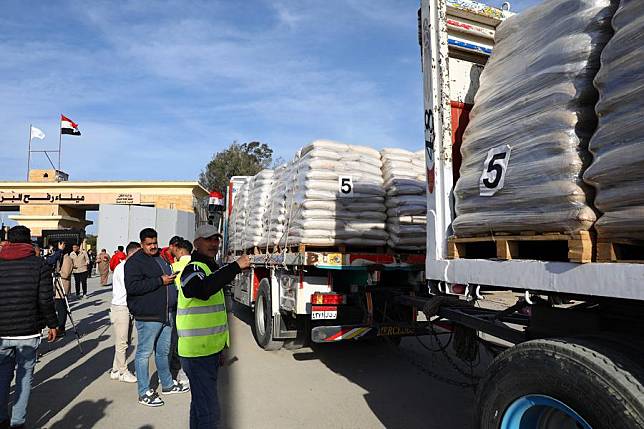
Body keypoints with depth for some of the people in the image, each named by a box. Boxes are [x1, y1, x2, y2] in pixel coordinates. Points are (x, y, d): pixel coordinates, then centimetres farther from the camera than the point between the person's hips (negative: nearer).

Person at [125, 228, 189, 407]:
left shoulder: (161, 258, 15)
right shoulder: (135, 261, -11)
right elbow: (132, 286, -23)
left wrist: (172, 277, 11)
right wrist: (160, 281, -23)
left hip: (164, 314, 8)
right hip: (147, 316, -8)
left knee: (164, 351, 19)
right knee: (144, 353, 3)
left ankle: (168, 384, 33)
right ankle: (144, 393, 14)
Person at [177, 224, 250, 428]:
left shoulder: (209, 268, 16)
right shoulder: (193, 269, -14)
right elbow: (203, 288, -41)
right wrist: (235, 266, -39)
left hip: (208, 351, 10)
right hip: (198, 353, -10)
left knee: (200, 403, 22)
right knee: (208, 411, -7)